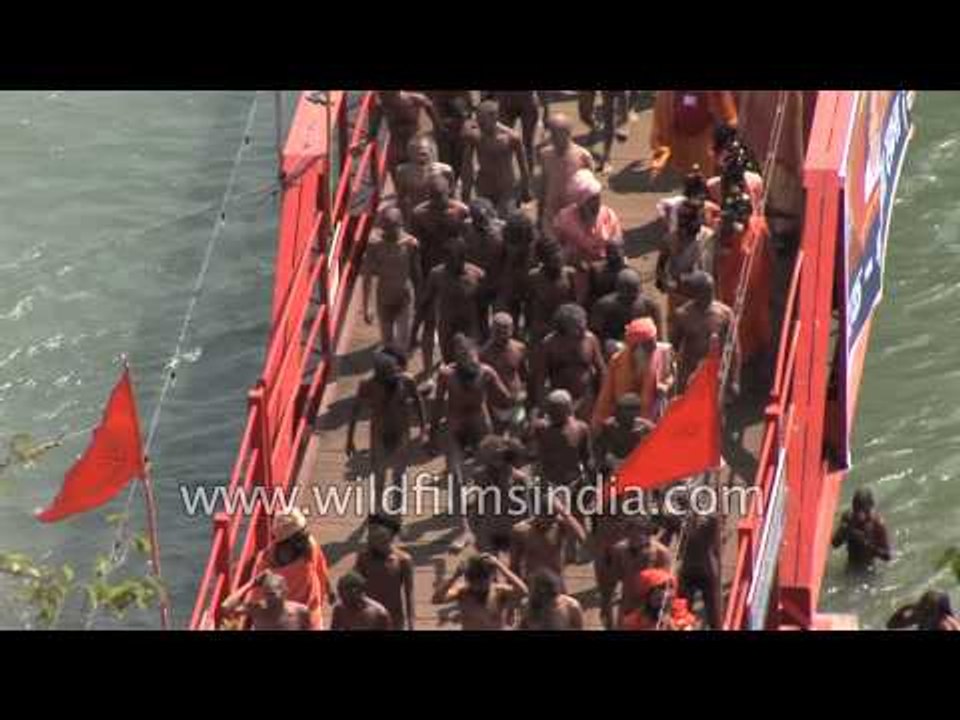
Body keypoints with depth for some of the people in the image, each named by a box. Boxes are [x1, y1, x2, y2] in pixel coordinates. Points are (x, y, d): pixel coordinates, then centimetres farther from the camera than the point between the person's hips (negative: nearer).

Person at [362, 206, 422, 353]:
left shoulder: (410, 243, -13)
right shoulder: (374, 244, -13)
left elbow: (417, 274, 0)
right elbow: (367, 277, -7)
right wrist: (366, 308, -8)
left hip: (404, 299, -1)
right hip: (384, 300, 1)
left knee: (402, 345, -9)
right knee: (387, 343, 12)